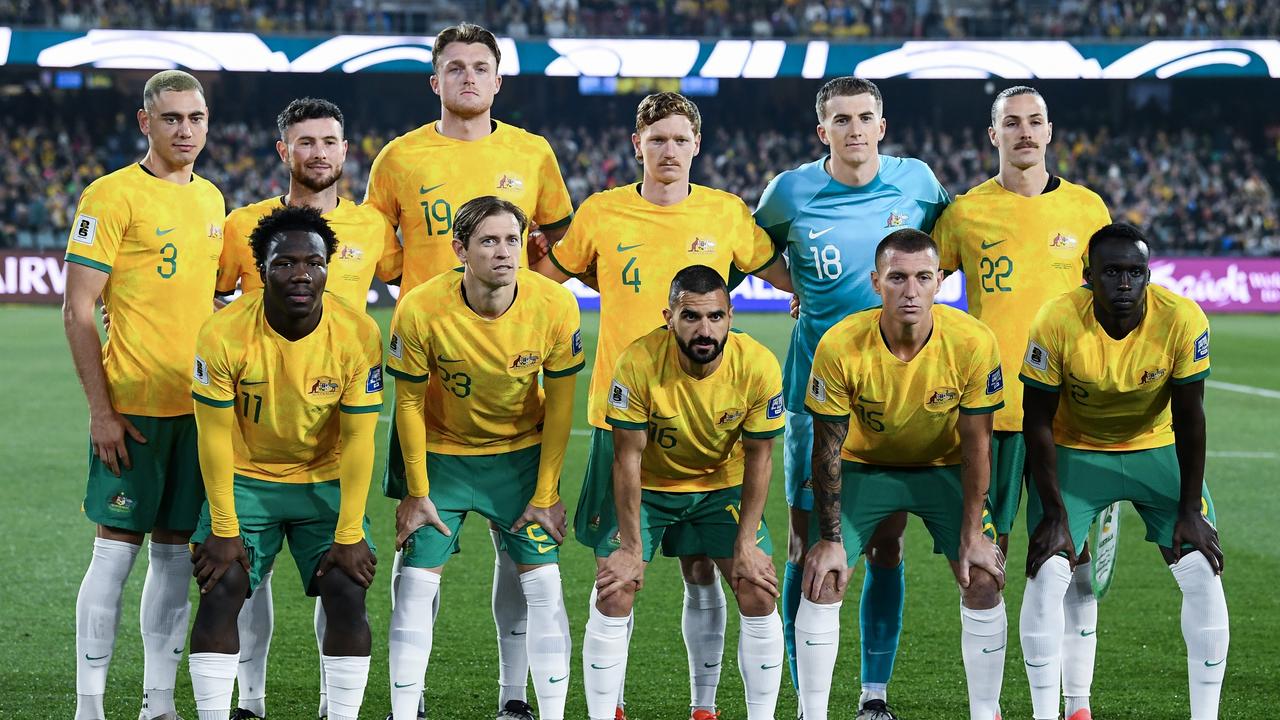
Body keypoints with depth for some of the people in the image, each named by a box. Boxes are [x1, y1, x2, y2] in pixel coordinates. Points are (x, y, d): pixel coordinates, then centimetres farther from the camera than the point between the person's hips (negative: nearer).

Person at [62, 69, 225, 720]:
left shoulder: (210, 198, 13)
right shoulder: (112, 196, -8)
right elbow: (78, 311, -10)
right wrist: (100, 409, -14)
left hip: (199, 405, 6)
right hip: (133, 408, -6)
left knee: (175, 550, 9)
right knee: (117, 549, -4)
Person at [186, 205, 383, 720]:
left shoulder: (358, 335, -19)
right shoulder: (224, 334, -21)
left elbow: (358, 441, -12)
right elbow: (216, 436, -13)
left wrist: (349, 536, -13)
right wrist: (224, 530, -13)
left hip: (326, 482, 1)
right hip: (246, 479, -1)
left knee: (347, 595, -12)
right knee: (220, 593, -13)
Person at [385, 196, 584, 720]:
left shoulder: (555, 307, -20)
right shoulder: (420, 310, -24)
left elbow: (559, 403, -8)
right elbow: (409, 402, -10)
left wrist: (546, 494, -6)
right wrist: (417, 493, -7)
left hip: (522, 454, 1)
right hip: (442, 453, -1)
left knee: (543, 584, -6)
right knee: (416, 585, -6)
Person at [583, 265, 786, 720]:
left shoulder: (758, 366, -24)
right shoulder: (639, 363, -29)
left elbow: (758, 458, -11)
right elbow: (628, 458, -20)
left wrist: (746, 544, -12)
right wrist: (631, 548, -18)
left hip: (724, 486, 2)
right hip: (648, 486, -1)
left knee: (759, 595, -8)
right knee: (613, 597, -12)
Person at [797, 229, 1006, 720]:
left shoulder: (973, 343, -26)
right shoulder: (840, 346, -27)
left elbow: (976, 444, -14)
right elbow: (828, 448, -16)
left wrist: (972, 535, -13)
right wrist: (830, 540, -15)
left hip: (944, 468, 1)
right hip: (864, 466, 0)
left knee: (984, 582, -10)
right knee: (822, 584, -12)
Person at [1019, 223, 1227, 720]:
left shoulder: (1182, 320, -24)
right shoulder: (1057, 323, -25)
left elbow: (1188, 418, -14)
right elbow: (1038, 422, -15)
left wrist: (1190, 508, -14)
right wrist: (1054, 513, -17)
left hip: (1157, 450, 1)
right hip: (1076, 451, -1)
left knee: (1204, 578, -9)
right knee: (1046, 577, -14)